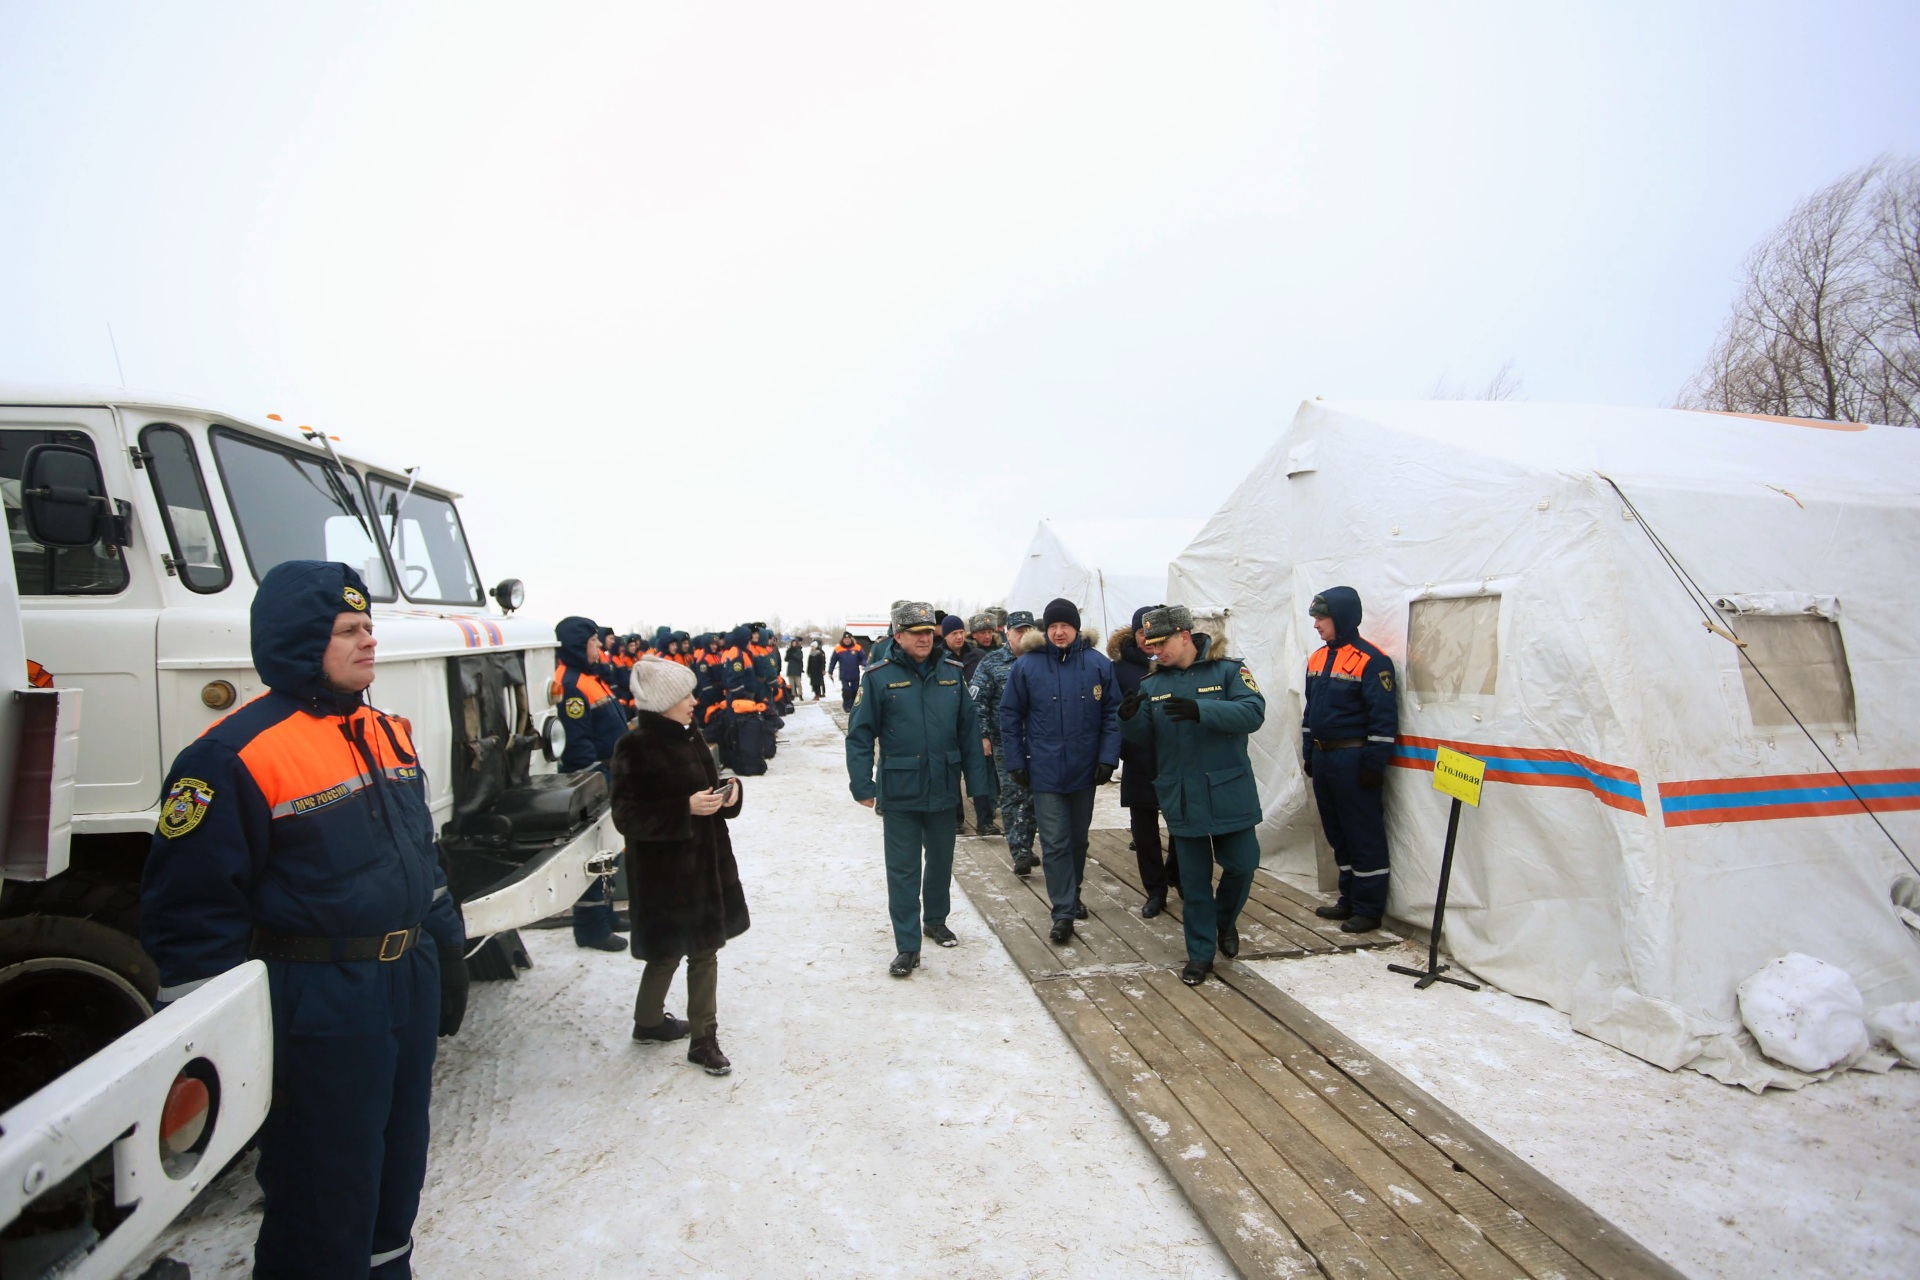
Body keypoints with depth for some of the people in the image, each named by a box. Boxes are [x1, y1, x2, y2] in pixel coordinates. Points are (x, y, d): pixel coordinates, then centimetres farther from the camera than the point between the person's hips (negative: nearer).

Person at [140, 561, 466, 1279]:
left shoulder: (387, 734, 8)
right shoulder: (237, 754, -16)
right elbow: (192, 908, -16)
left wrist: (447, 959, 17)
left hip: (410, 982, 8)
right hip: (318, 1005, -7)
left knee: (397, 1171, 23)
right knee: (325, 1194, 7)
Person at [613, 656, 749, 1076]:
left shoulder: (687, 737, 6)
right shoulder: (636, 749, -17)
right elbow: (628, 817, -19)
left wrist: (728, 790, -4)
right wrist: (685, 809, -28)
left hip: (706, 861, 7)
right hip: (665, 871, -7)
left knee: (705, 950, 11)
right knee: (667, 952, 10)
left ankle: (704, 1036, 22)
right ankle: (648, 1022, 35)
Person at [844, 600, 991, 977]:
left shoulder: (951, 673, 1)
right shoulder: (879, 677, -9)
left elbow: (969, 730, 3)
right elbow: (860, 735, -8)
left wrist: (976, 781, 2)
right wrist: (863, 786, -14)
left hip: (943, 789, 4)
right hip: (900, 791, -3)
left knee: (941, 860, 19)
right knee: (903, 870, 3)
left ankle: (935, 920, 41)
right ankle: (907, 947, 13)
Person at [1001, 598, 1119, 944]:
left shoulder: (1098, 664, -3)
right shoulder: (1027, 665, -6)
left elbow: (1112, 714, 1)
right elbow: (1010, 716, -1)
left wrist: (1107, 758, -7)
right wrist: (1016, 762, -3)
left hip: (1085, 770, 2)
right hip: (1045, 770, -2)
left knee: (1078, 838, 17)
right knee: (1055, 842, -2)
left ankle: (1072, 895, 37)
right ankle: (1063, 912, 6)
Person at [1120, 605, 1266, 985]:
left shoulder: (1228, 670, -7)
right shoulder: (1152, 682, 5)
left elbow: (1253, 712, -22)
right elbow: (1142, 736, 3)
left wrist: (1200, 710, -36)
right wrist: (1130, 718, -21)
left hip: (1229, 793, -2)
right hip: (1181, 797, 3)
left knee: (1241, 865, 7)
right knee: (1193, 878, 10)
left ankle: (1224, 922, 37)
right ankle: (1200, 953, 24)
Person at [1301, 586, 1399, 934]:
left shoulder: (1371, 661, -13)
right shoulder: (1318, 658, 11)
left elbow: (1384, 716, -15)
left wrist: (1375, 763, -17)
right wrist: (1308, 754, 17)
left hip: (1353, 760, -8)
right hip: (1323, 758, 9)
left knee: (1364, 836, 0)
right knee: (1337, 833, 15)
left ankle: (1369, 909, 10)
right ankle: (1350, 900, 27)